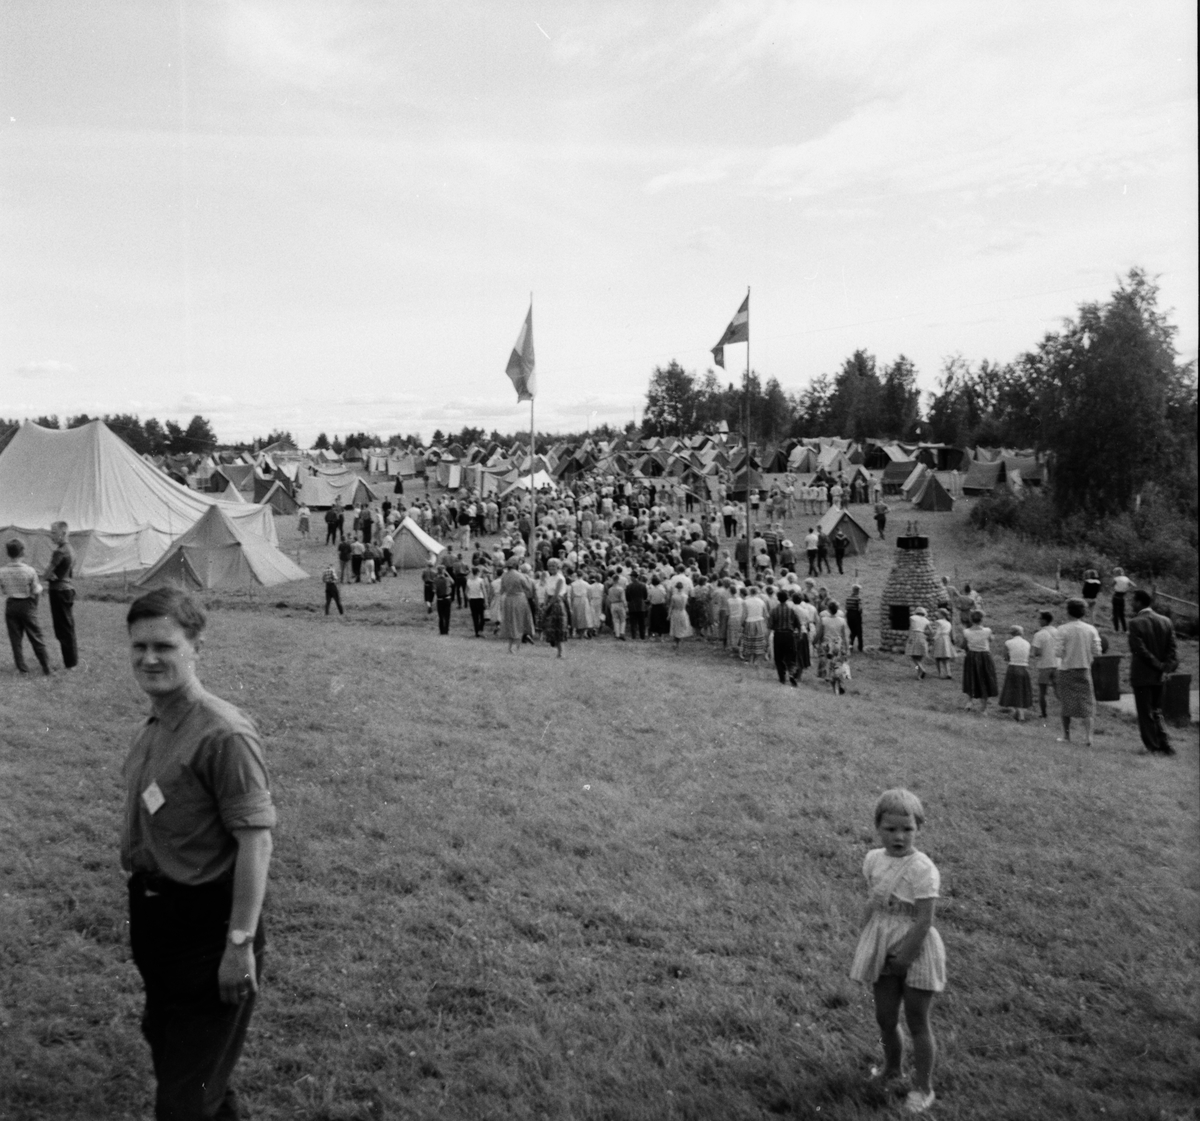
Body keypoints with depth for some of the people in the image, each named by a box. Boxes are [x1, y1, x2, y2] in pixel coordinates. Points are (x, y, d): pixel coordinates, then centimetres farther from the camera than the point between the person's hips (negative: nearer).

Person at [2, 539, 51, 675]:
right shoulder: (30, 571, -16)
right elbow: (36, 591, -11)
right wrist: (39, 583, 7)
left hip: (11, 605, 2)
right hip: (27, 605, -2)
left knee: (16, 639, 12)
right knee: (36, 638, 8)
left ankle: (22, 668, 15)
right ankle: (46, 667, 12)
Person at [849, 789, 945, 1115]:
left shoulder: (922, 870, -22)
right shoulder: (872, 860, -4)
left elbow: (924, 922, -21)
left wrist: (902, 959, -16)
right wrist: (864, 943, 5)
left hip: (915, 950, -5)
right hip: (883, 949, 6)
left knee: (917, 1022, 9)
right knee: (884, 1018, 19)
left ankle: (923, 1087, 28)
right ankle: (892, 1067, 45)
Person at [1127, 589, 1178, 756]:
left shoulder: (1135, 623, -14)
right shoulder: (1165, 621, 4)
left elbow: (1140, 649, -19)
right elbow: (1172, 647, 0)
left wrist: (1160, 666, -12)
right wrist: (1168, 666, -7)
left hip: (1141, 675, -6)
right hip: (1159, 676, 6)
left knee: (1145, 714, 4)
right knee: (1156, 712, 18)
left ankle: (1154, 747, 7)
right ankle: (1165, 744, 10)